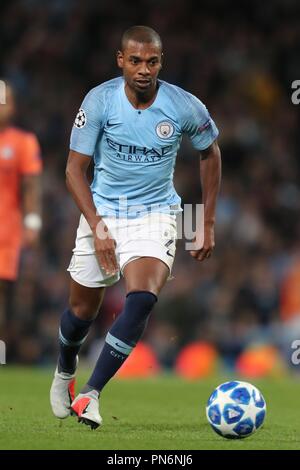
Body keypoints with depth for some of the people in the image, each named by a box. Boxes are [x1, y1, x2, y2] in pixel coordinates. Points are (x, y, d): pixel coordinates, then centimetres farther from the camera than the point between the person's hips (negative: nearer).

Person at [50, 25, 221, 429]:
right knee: (83, 310, 9)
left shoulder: (185, 107, -12)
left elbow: (210, 154, 7)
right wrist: (98, 228, -18)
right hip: (102, 210, 1)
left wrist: (209, 224, 7)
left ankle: (90, 395, -20)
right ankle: (65, 372, 42)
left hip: (154, 214, -1)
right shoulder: (100, 101, -14)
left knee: (142, 300, -24)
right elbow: (75, 170, -8)